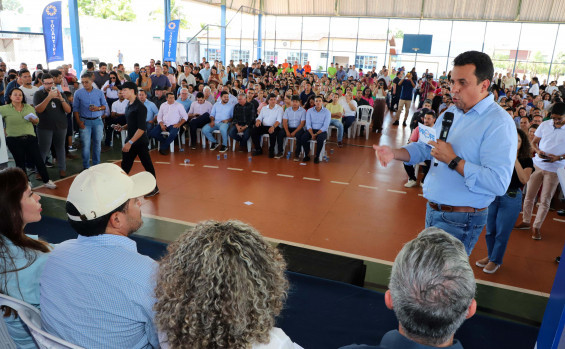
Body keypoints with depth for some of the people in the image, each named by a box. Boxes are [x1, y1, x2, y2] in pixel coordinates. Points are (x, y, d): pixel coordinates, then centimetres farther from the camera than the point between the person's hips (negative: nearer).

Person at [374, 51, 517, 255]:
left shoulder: (498, 123, -19)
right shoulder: (451, 112, 8)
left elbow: (498, 182, -28)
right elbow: (425, 148, 14)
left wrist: (453, 160, -25)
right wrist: (393, 153, -4)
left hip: (460, 221, -8)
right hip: (433, 210, 8)